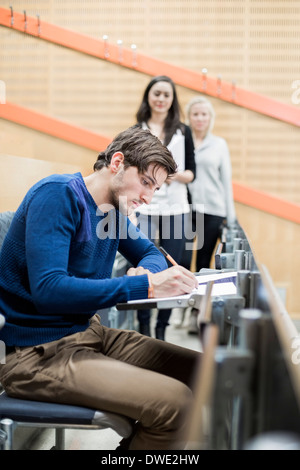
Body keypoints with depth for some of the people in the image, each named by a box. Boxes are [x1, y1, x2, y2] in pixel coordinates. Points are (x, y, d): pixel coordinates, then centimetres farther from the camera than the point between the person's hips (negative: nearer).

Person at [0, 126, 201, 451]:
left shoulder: (114, 209, 10)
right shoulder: (58, 195, -16)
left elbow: (150, 253, 21)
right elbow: (48, 290, -27)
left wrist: (147, 272, -5)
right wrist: (146, 286, -29)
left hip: (88, 332, 9)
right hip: (38, 353, -9)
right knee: (176, 402, -22)